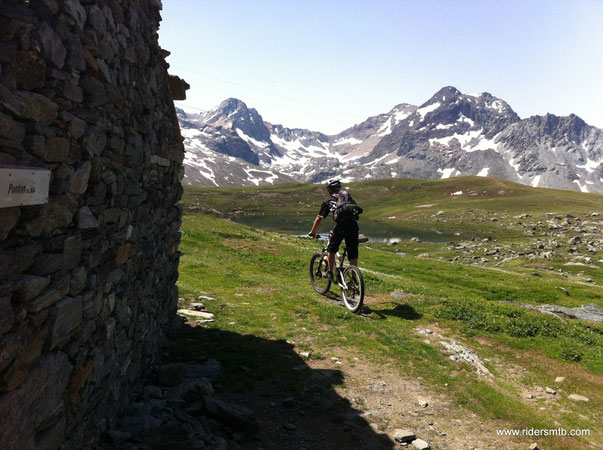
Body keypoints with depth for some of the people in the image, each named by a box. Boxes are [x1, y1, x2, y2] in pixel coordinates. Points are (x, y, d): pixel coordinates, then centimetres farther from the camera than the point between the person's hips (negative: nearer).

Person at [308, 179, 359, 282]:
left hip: (340, 226, -3)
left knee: (331, 250, 16)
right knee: (353, 255, 9)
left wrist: (313, 232, 27)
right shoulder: (347, 196, 24)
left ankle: (330, 273, 20)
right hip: (354, 225, 4)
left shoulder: (328, 201, 15)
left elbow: (319, 219, 16)